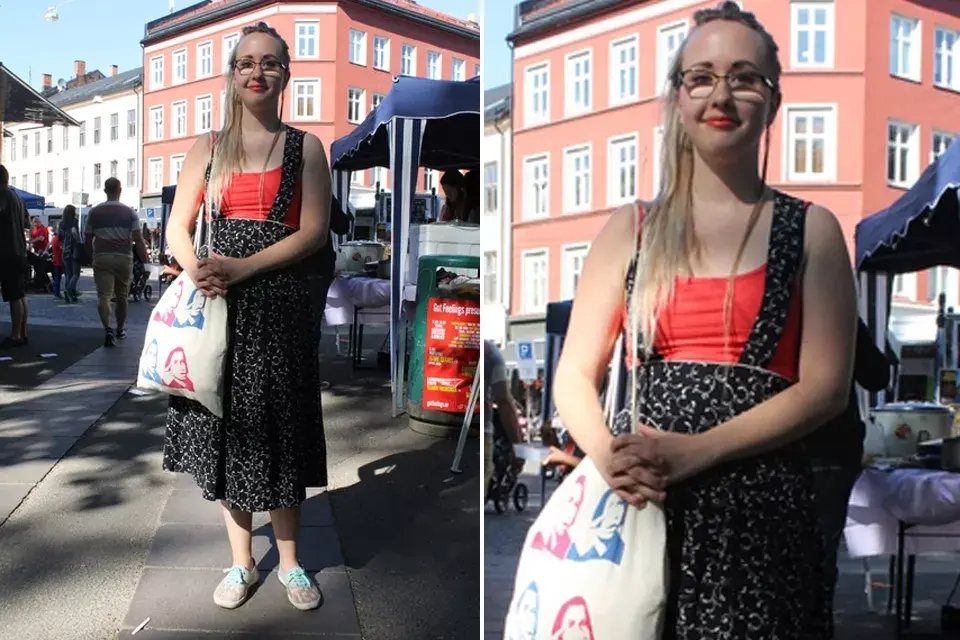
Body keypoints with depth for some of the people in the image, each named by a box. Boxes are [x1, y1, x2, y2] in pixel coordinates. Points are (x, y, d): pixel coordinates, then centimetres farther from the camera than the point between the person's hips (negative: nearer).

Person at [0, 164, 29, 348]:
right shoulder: (17, 197, 16)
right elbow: (25, 224, 24)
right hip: (19, 252, 9)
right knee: (20, 295, 11)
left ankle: (15, 336, -4)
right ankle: (22, 334, 16)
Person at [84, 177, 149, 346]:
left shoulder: (94, 212, 6)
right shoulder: (129, 212, 1)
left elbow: (87, 240, 10)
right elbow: (138, 240, -5)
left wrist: (93, 256, 26)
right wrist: (146, 261, -2)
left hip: (102, 258, 0)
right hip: (124, 258, 0)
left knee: (103, 295, -6)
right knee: (122, 296, 16)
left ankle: (108, 329, -26)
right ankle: (120, 329, 31)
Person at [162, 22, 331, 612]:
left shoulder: (304, 147, 2)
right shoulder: (210, 147, 10)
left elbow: (315, 232, -7)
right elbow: (177, 227, 9)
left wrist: (242, 267, -17)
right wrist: (197, 272, -12)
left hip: (279, 304, -3)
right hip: (218, 304, 3)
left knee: (276, 431, 4)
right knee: (226, 429, 7)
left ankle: (290, 563, 21)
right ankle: (242, 562, 24)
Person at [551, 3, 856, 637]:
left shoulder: (811, 230, 4)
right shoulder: (631, 228, 8)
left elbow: (825, 388, -3)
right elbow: (575, 375, 6)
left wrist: (693, 453, -14)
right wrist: (610, 457, -14)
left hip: (760, 509, -1)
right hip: (635, 503, 1)